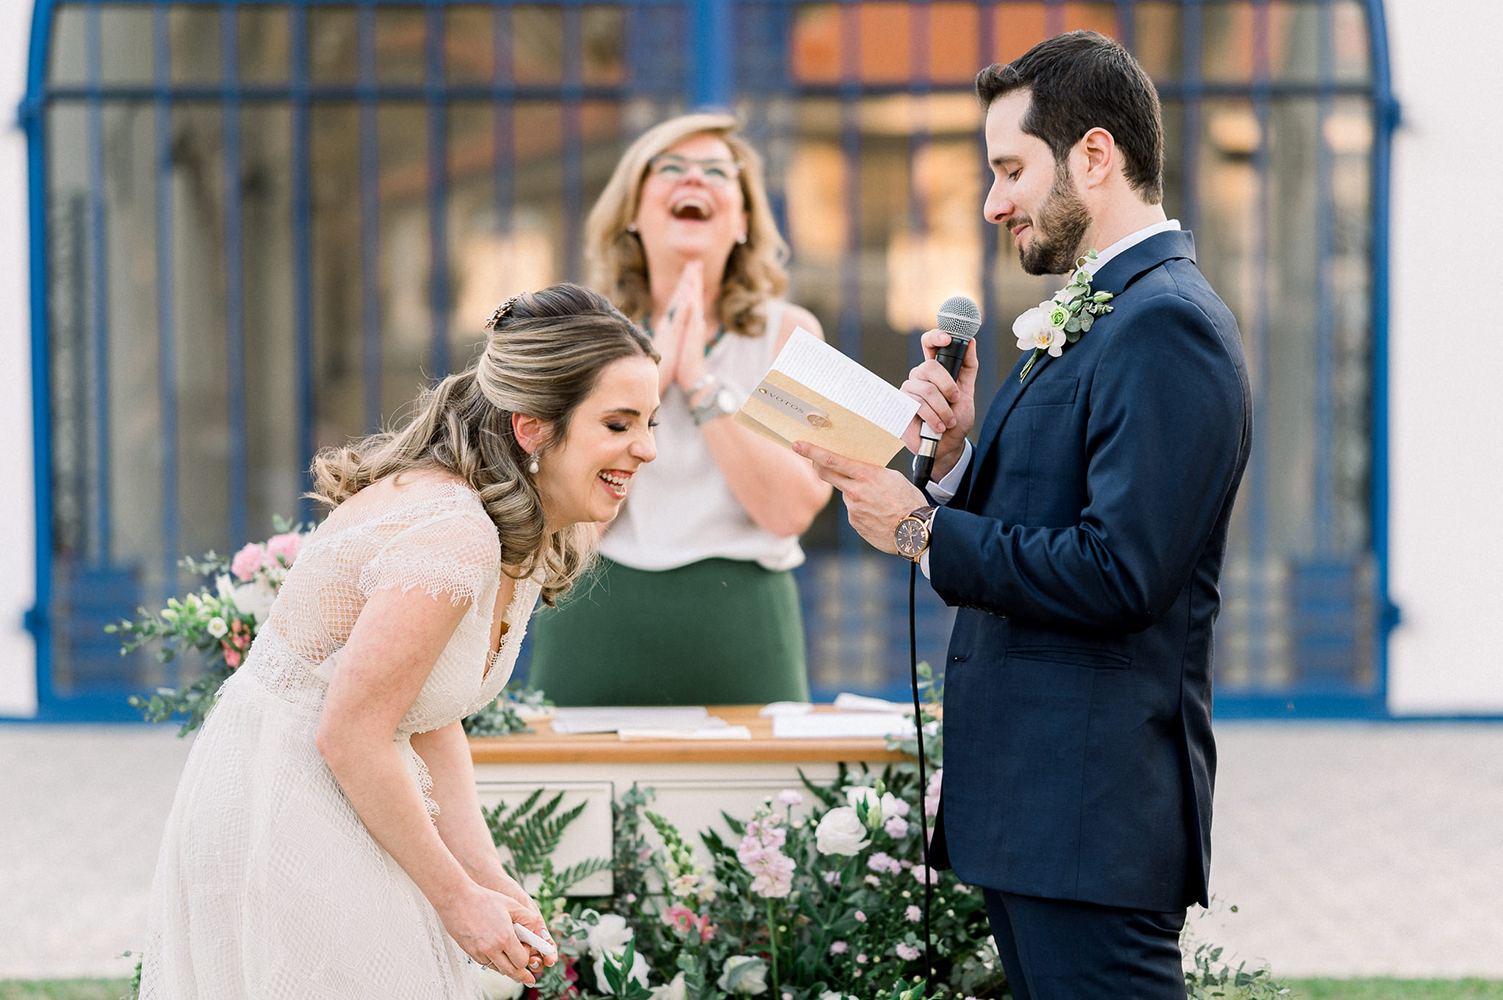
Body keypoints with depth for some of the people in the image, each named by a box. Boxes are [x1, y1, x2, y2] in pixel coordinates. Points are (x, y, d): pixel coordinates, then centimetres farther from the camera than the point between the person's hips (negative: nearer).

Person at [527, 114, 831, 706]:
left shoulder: (788, 335, 5)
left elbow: (792, 511, -9)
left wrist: (701, 383, -9)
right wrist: (649, 381, -9)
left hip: (739, 643, 0)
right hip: (596, 636, 0)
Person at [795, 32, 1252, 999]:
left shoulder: (1167, 323, -15)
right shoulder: (1096, 317, 19)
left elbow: (1118, 575, -23)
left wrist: (923, 530, -13)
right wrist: (958, 449, -1)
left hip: (1095, 809, -10)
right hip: (1035, 799, 10)